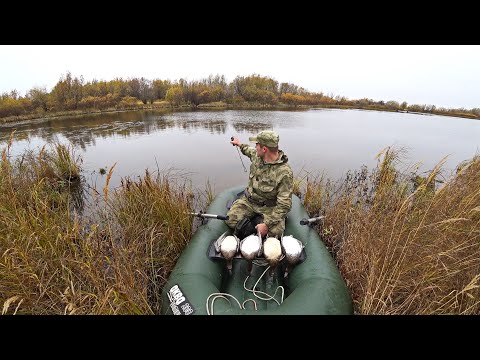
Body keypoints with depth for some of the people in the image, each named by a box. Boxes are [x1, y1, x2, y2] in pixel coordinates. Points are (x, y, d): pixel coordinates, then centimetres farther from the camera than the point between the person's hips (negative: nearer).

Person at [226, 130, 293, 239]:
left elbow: (284, 205, -26)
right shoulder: (257, 155, -6)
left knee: (274, 232, -27)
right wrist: (240, 144, 33)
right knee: (230, 220, -15)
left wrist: (267, 224, -30)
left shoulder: (284, 173, -27)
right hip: (248, 200, 5)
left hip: (269, 207, -4)